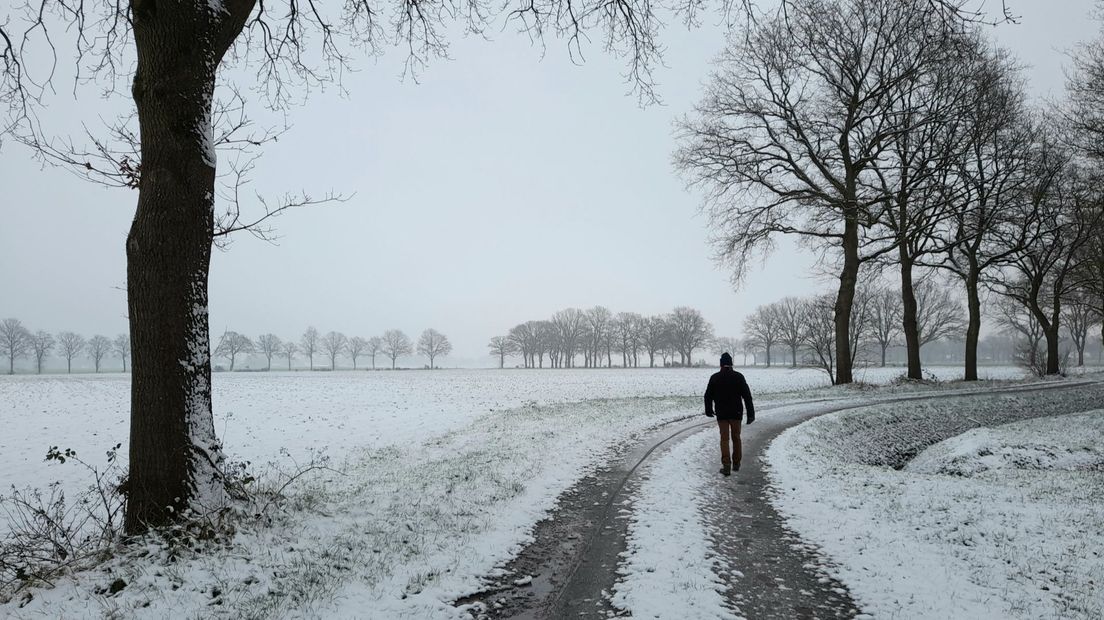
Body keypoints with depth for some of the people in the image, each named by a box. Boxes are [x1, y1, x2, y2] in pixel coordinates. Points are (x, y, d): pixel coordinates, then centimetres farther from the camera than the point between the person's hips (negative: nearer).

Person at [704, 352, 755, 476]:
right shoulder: (738, 377, -4)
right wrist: (751, 413, -2)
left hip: (721, 414, 0)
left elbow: (708, 395, 5)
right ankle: (736, 463, 23)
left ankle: (726, 465, -10)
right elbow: (747, 396, -5)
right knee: (736, 438, 14)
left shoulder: (715, 377, -2)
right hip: (736, 413, 0)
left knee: (724, 439, 2)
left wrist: (708, 410, 21)